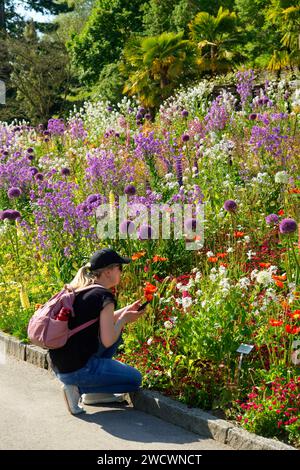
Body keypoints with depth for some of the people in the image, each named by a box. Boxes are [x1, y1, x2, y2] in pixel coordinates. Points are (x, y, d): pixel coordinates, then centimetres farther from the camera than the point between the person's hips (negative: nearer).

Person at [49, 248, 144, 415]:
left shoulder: (78, 289, 12)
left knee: (116, 331, 23)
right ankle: (78, 388, -2)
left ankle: (94, 394, 19)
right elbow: (107, 341, -18)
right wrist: (124, 319, -1)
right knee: (135, 379, 8)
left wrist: (125, 311, 19)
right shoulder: (105, 296, -14)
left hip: (59, 367, 8)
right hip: (78, 370, -8)